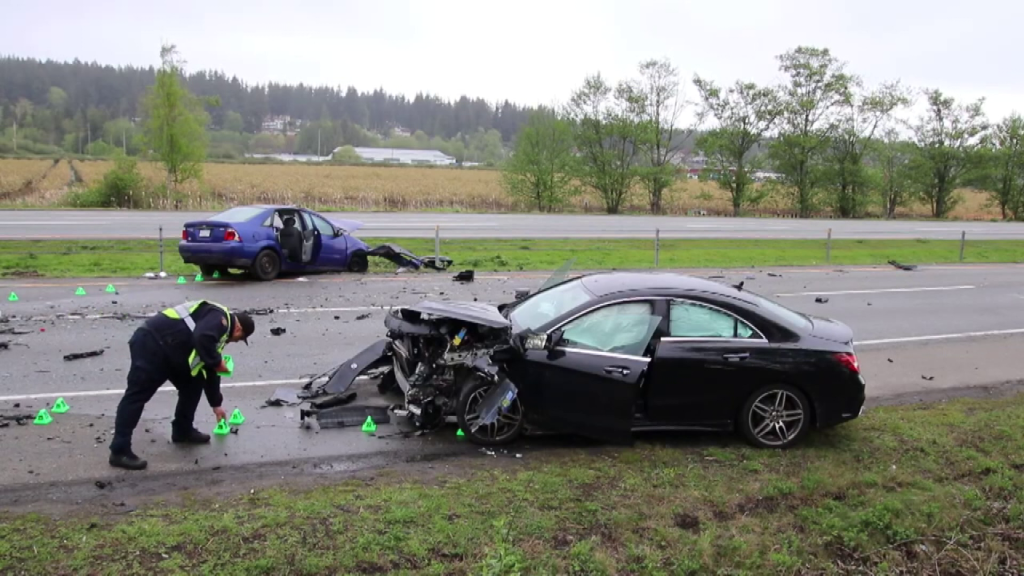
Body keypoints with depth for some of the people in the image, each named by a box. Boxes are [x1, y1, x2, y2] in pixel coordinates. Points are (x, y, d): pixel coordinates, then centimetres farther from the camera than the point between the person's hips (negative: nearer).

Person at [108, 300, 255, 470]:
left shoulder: (218, 329, 24)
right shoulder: (220, 318, -5)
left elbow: (209, 372, 33)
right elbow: (202, 339, -28)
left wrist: (216, 404, 40)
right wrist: (217, 362, -11)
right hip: (151, 344, -11)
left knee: (193, 383, 16)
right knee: (137, 395, -10)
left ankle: (183, 431, 26)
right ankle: (119, 451, -8)